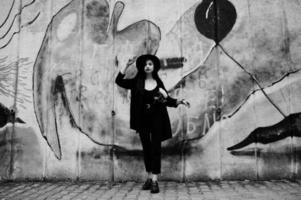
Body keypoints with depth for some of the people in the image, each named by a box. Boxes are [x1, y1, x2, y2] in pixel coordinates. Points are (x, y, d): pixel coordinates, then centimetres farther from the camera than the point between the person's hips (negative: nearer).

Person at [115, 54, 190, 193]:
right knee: (146, 148, 10)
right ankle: (149, 177, 23)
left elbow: (167, 100, 5)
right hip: (142, 119, 1)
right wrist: (127, 66, -10)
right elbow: (119, 81, -3)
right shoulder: (137, 82, 3)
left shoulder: (158, 83, 3)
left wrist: (179, 101, -10)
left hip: (157, 118, -1)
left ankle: (155, 181, -3)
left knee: (155, 147, -4)